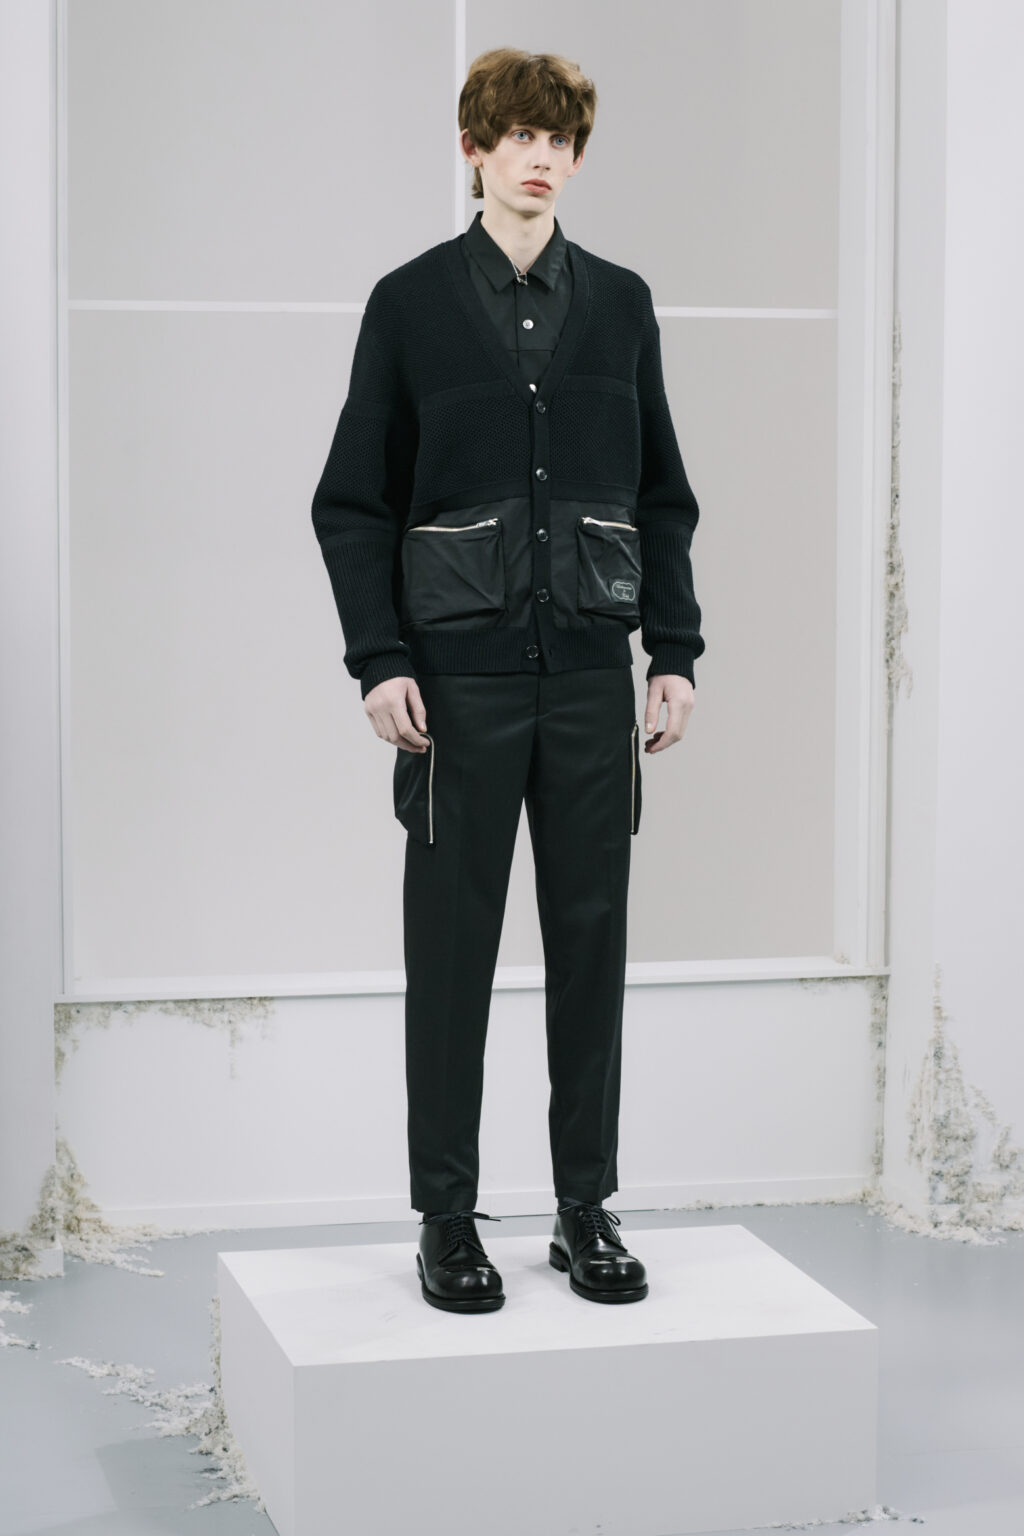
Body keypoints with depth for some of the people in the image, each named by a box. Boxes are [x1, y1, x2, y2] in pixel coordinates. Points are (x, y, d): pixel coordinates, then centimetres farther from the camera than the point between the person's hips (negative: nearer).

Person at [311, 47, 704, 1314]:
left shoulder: (619, 304, 9)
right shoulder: (411, 304, 1)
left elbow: (663, 494, 13)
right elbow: (355, 500, 0)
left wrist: (675, 650, 5)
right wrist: (380, 662, -9)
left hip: (590, 670, 3)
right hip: (461, 673, -2)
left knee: (591, 937, 6)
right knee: (452, 946, 2)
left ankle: (586, 1209, 16)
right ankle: (446, 1222, 11)